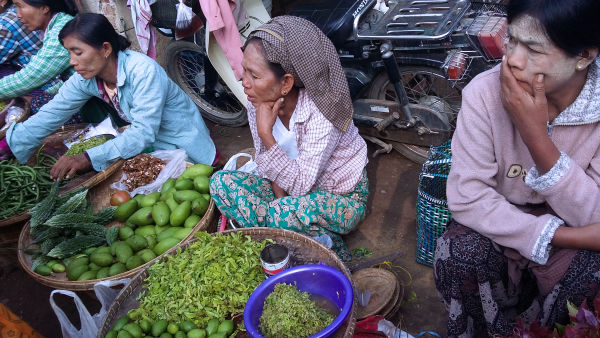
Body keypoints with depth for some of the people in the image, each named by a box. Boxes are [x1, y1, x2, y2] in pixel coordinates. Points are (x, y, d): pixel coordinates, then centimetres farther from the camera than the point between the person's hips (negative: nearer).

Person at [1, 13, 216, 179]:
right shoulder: (85, 79, -6)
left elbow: (143, 132, -33)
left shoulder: (142, 70, -29)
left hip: (183, 144, -6)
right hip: (149, 144, 7)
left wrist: (87, 159, -37)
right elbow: (49, 117, -6)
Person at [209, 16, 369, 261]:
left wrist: (266, 134, -33)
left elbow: (300, 186, -29)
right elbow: (266, 165, 1)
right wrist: (279, 194, -16)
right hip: (290, 188, 7)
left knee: (285, 214, -38)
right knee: (221, 182, -12)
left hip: (343, 198, -7)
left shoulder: (320, 114, -29)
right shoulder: (258, 103, -11)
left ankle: (329, 247, -4)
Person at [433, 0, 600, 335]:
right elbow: (466, 197, -21)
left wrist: (533, 132, -32)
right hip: (500, 218, -1)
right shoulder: (485, 93, -21)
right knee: (459, 254, -29)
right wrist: (558, 236, -27)